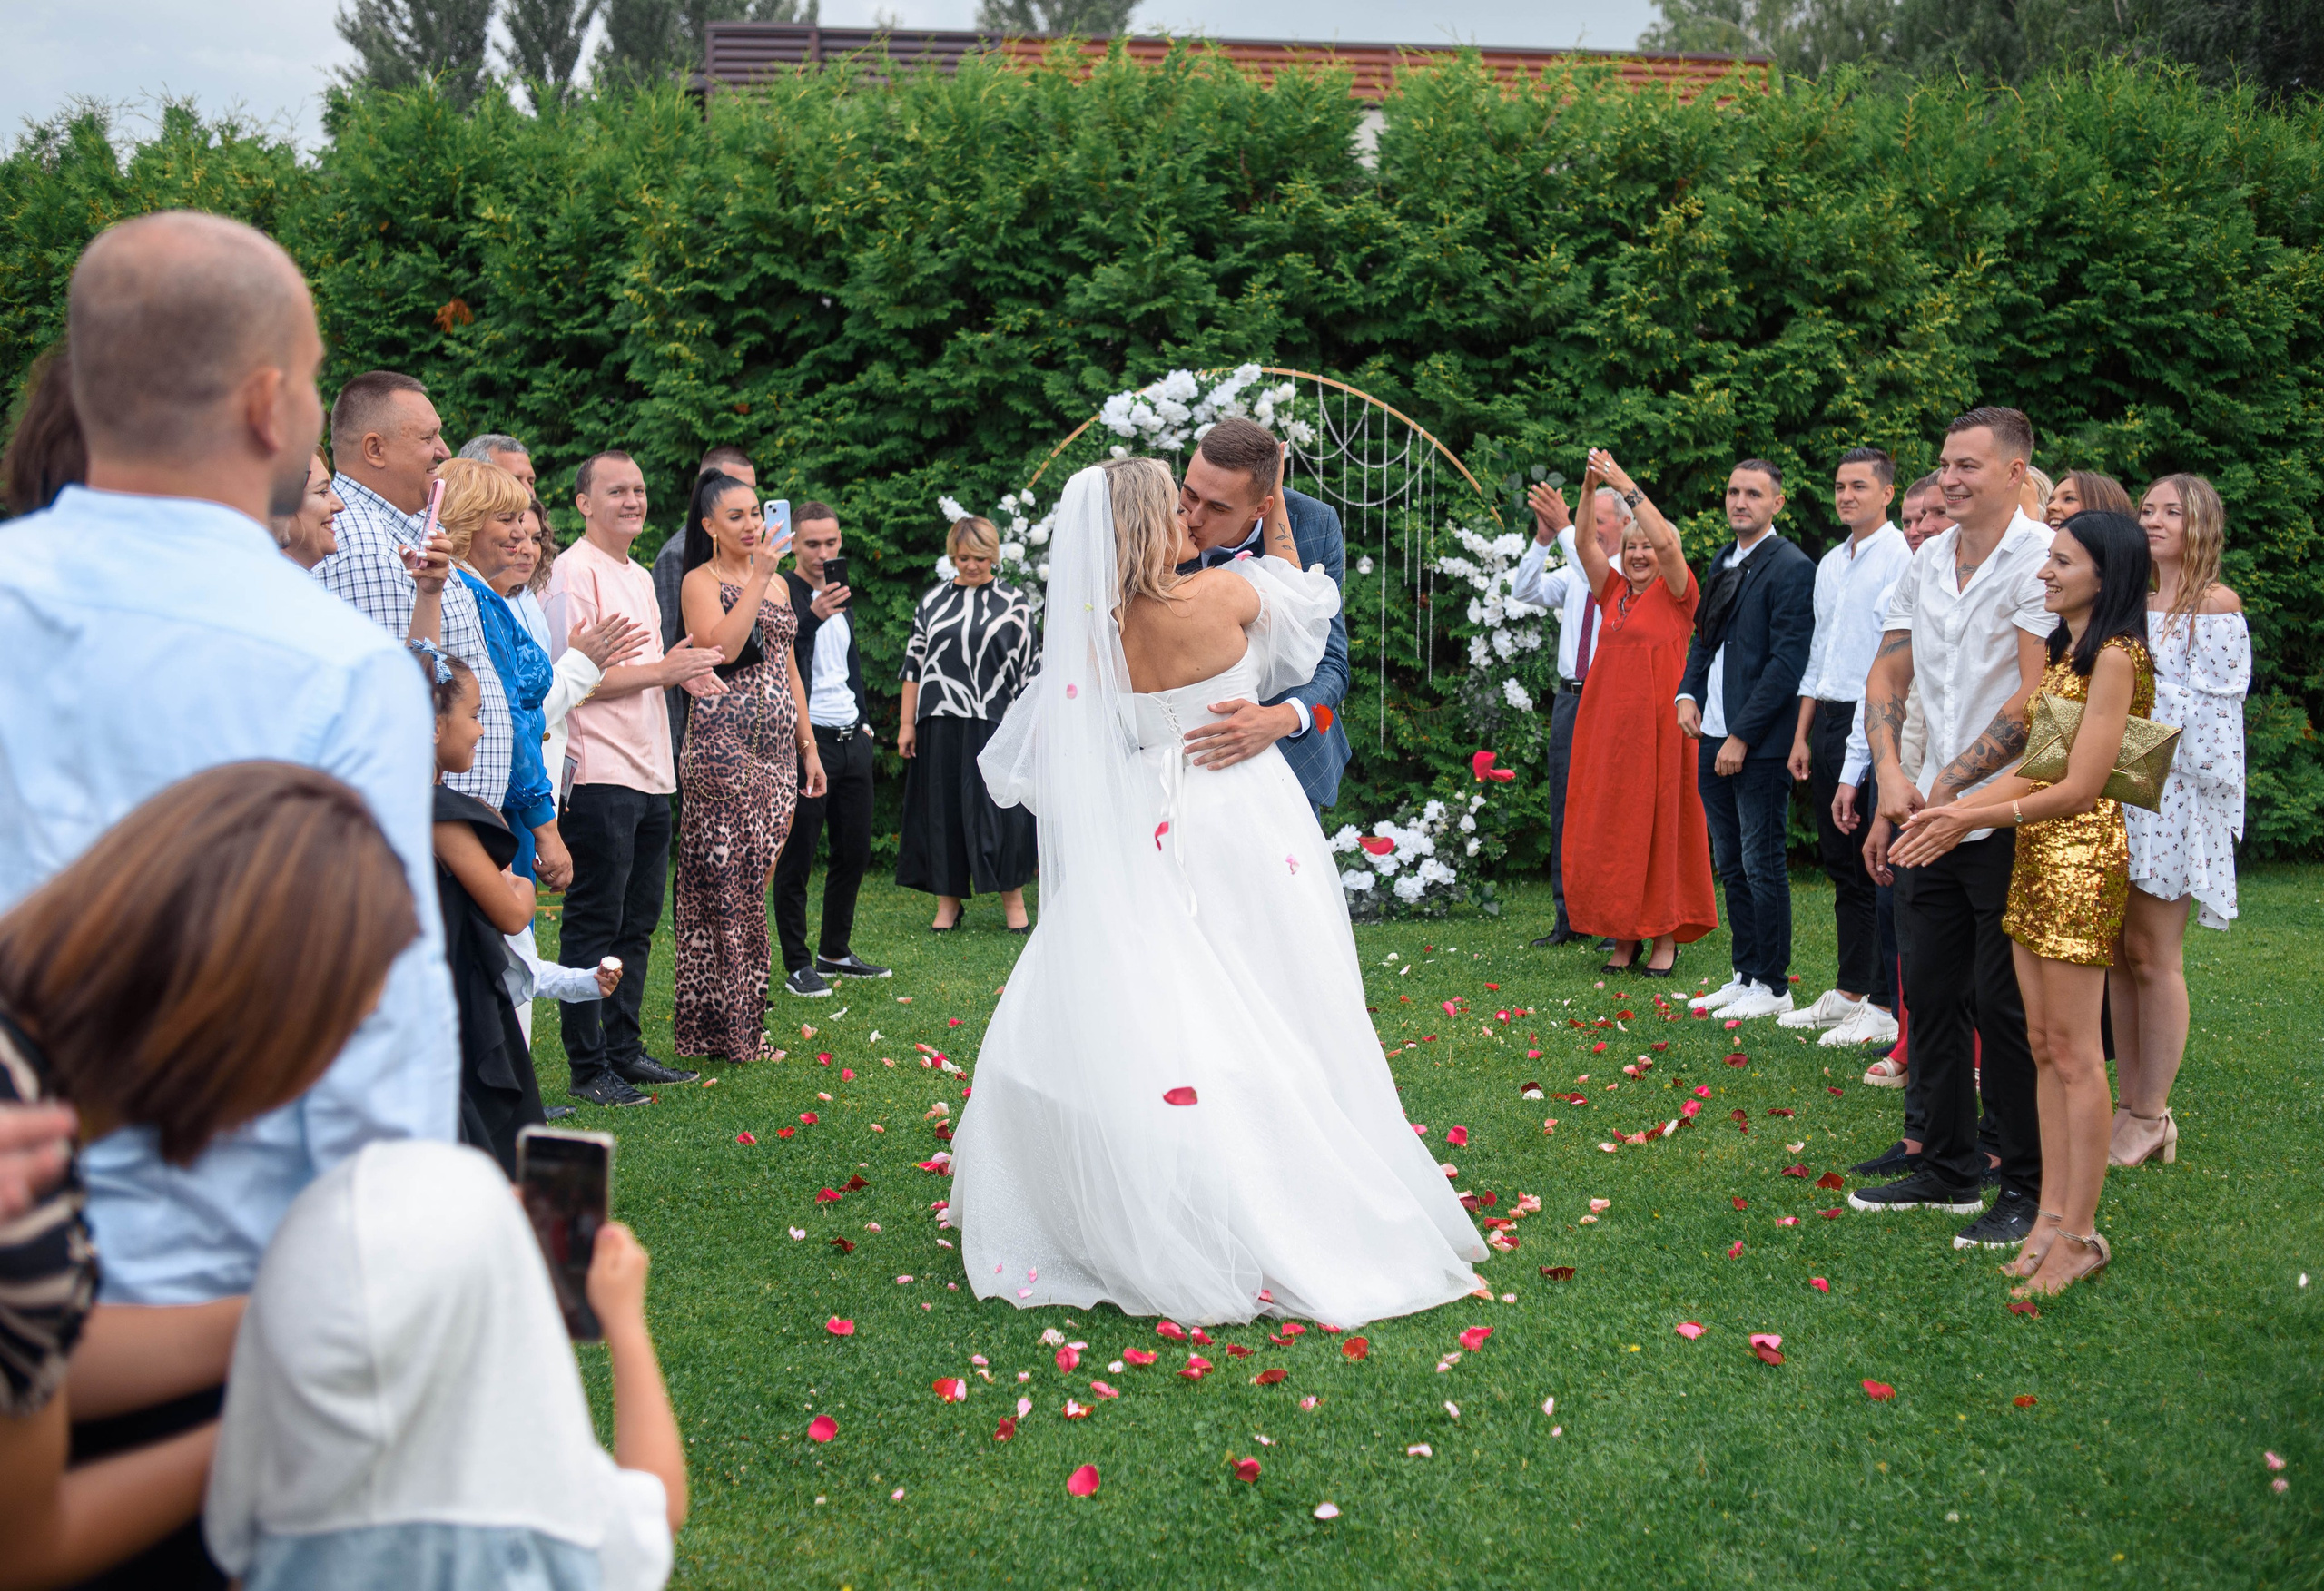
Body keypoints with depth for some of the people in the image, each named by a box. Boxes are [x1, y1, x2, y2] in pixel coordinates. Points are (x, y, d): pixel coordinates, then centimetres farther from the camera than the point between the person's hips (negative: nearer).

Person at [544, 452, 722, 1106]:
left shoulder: (641, 576, 19)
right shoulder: (574, 571, -9)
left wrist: (681, 671, 9)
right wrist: (659, 671, -16)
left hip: (650, 775, 9)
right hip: (599, 775, -9)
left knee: (636, 925, 14)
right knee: (594, 928, -3)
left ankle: (625, 1051, 23)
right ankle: (588, 1069, 5)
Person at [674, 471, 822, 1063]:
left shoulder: (774, 582, 20)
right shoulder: (700, 581, -1)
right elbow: (722, 646, -19)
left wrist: (809, 746, 19)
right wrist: (758, 577, -15)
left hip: (777, 748, 7)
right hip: (724, 743, -6)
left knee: (755, 881, 7)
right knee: (725, 882, -6)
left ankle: (745, 1022, 13)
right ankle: (721, 1029, 0)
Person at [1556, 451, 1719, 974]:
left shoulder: (1676, 593, 0)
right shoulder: (1612, 591, 13)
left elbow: (1666, 543, -16)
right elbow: (1583, 544, 3)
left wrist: (1627, 486, -16)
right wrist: (1590, 488, -9)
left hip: (1657, 719, -5)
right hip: (1606, 718, 5)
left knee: (1661, 820, -1)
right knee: (1607, 824, 4)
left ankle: (1666, 936, 6)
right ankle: (1626, 936, 13)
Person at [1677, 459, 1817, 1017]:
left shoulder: (1791, 568, -11)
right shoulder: (1723, 560, 15)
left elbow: (1787, 661, -16)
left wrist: (1742, 736, -17)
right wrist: (1688, 693, 6)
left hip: (1760, 742, -8)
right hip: (1713, 737, 8)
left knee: (1762, 865, -1)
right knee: (1730, 864, 13)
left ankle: (1772, 986, 9)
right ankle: (1744, 975, 23)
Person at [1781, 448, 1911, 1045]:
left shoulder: (1902, 558, -10)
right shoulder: (1830, 564, 16)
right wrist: (1803, 736, 17)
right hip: (1831, 720, 8)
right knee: (1841, 863, 13)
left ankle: (1885, 1007, 4)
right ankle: (1848, 992, 23)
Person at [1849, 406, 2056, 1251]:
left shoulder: (2040, 558, -10)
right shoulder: (1927, 562, 11)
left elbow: (2036, 698, -16)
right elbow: (1886, 679, 14)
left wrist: (1949, 785, -13)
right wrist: (1893, 779, -1)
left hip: (2008, 817, -7)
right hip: (1931, 813, 7)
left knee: (2004, 1003, -2)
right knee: (1930, 990, 12)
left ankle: (2027, 1188, 12)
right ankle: (1946, 1168, 26)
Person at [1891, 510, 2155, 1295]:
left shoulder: (2114, 656, -13)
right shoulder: (2062, 650, 15)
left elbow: (2078, 787, -18)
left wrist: (1970, 818, -12)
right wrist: (1953, 812, -1)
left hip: (2083, 857, -9)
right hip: (2037, 855, 9)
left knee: (2074, 1051, -3)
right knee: (2044, 1044, 11)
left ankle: (2079, 1234, 5)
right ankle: (2052, 1215, 18)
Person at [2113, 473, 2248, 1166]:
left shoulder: (2216, 606, -4)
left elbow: (2203, 713, -10)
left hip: (2173, 792, -6)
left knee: (2153, 956, -4)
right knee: (2122, 953, 6)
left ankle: (2152, 1117, 5)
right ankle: (2132, 1108, 13)